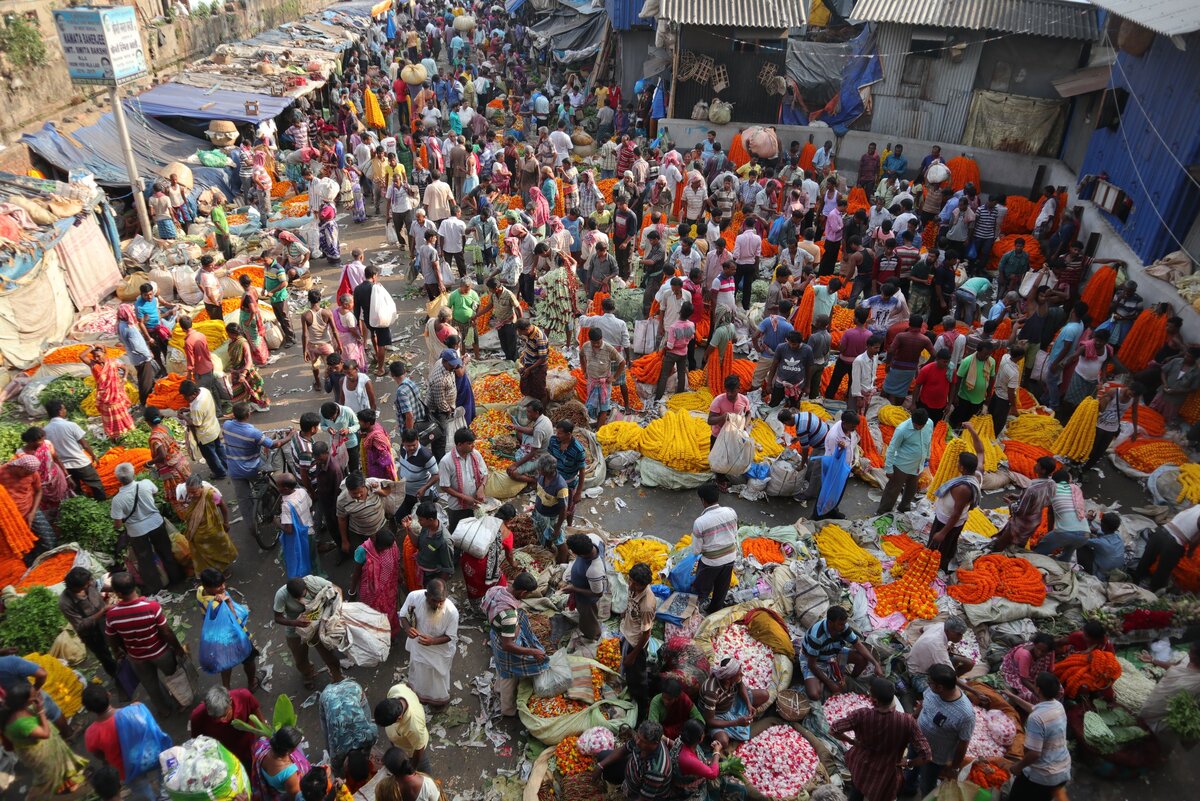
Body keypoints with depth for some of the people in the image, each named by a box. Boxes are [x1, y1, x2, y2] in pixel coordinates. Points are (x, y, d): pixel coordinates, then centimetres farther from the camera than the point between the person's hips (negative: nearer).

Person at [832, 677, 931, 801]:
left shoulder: (861, 715, -31)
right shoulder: (906, 721, -31)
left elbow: (833, 730, -22)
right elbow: (926, 754, -26)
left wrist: (853, 742, -5)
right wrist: (908, 763, -7)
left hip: (860, 766, 0)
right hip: (885, 777, 0)